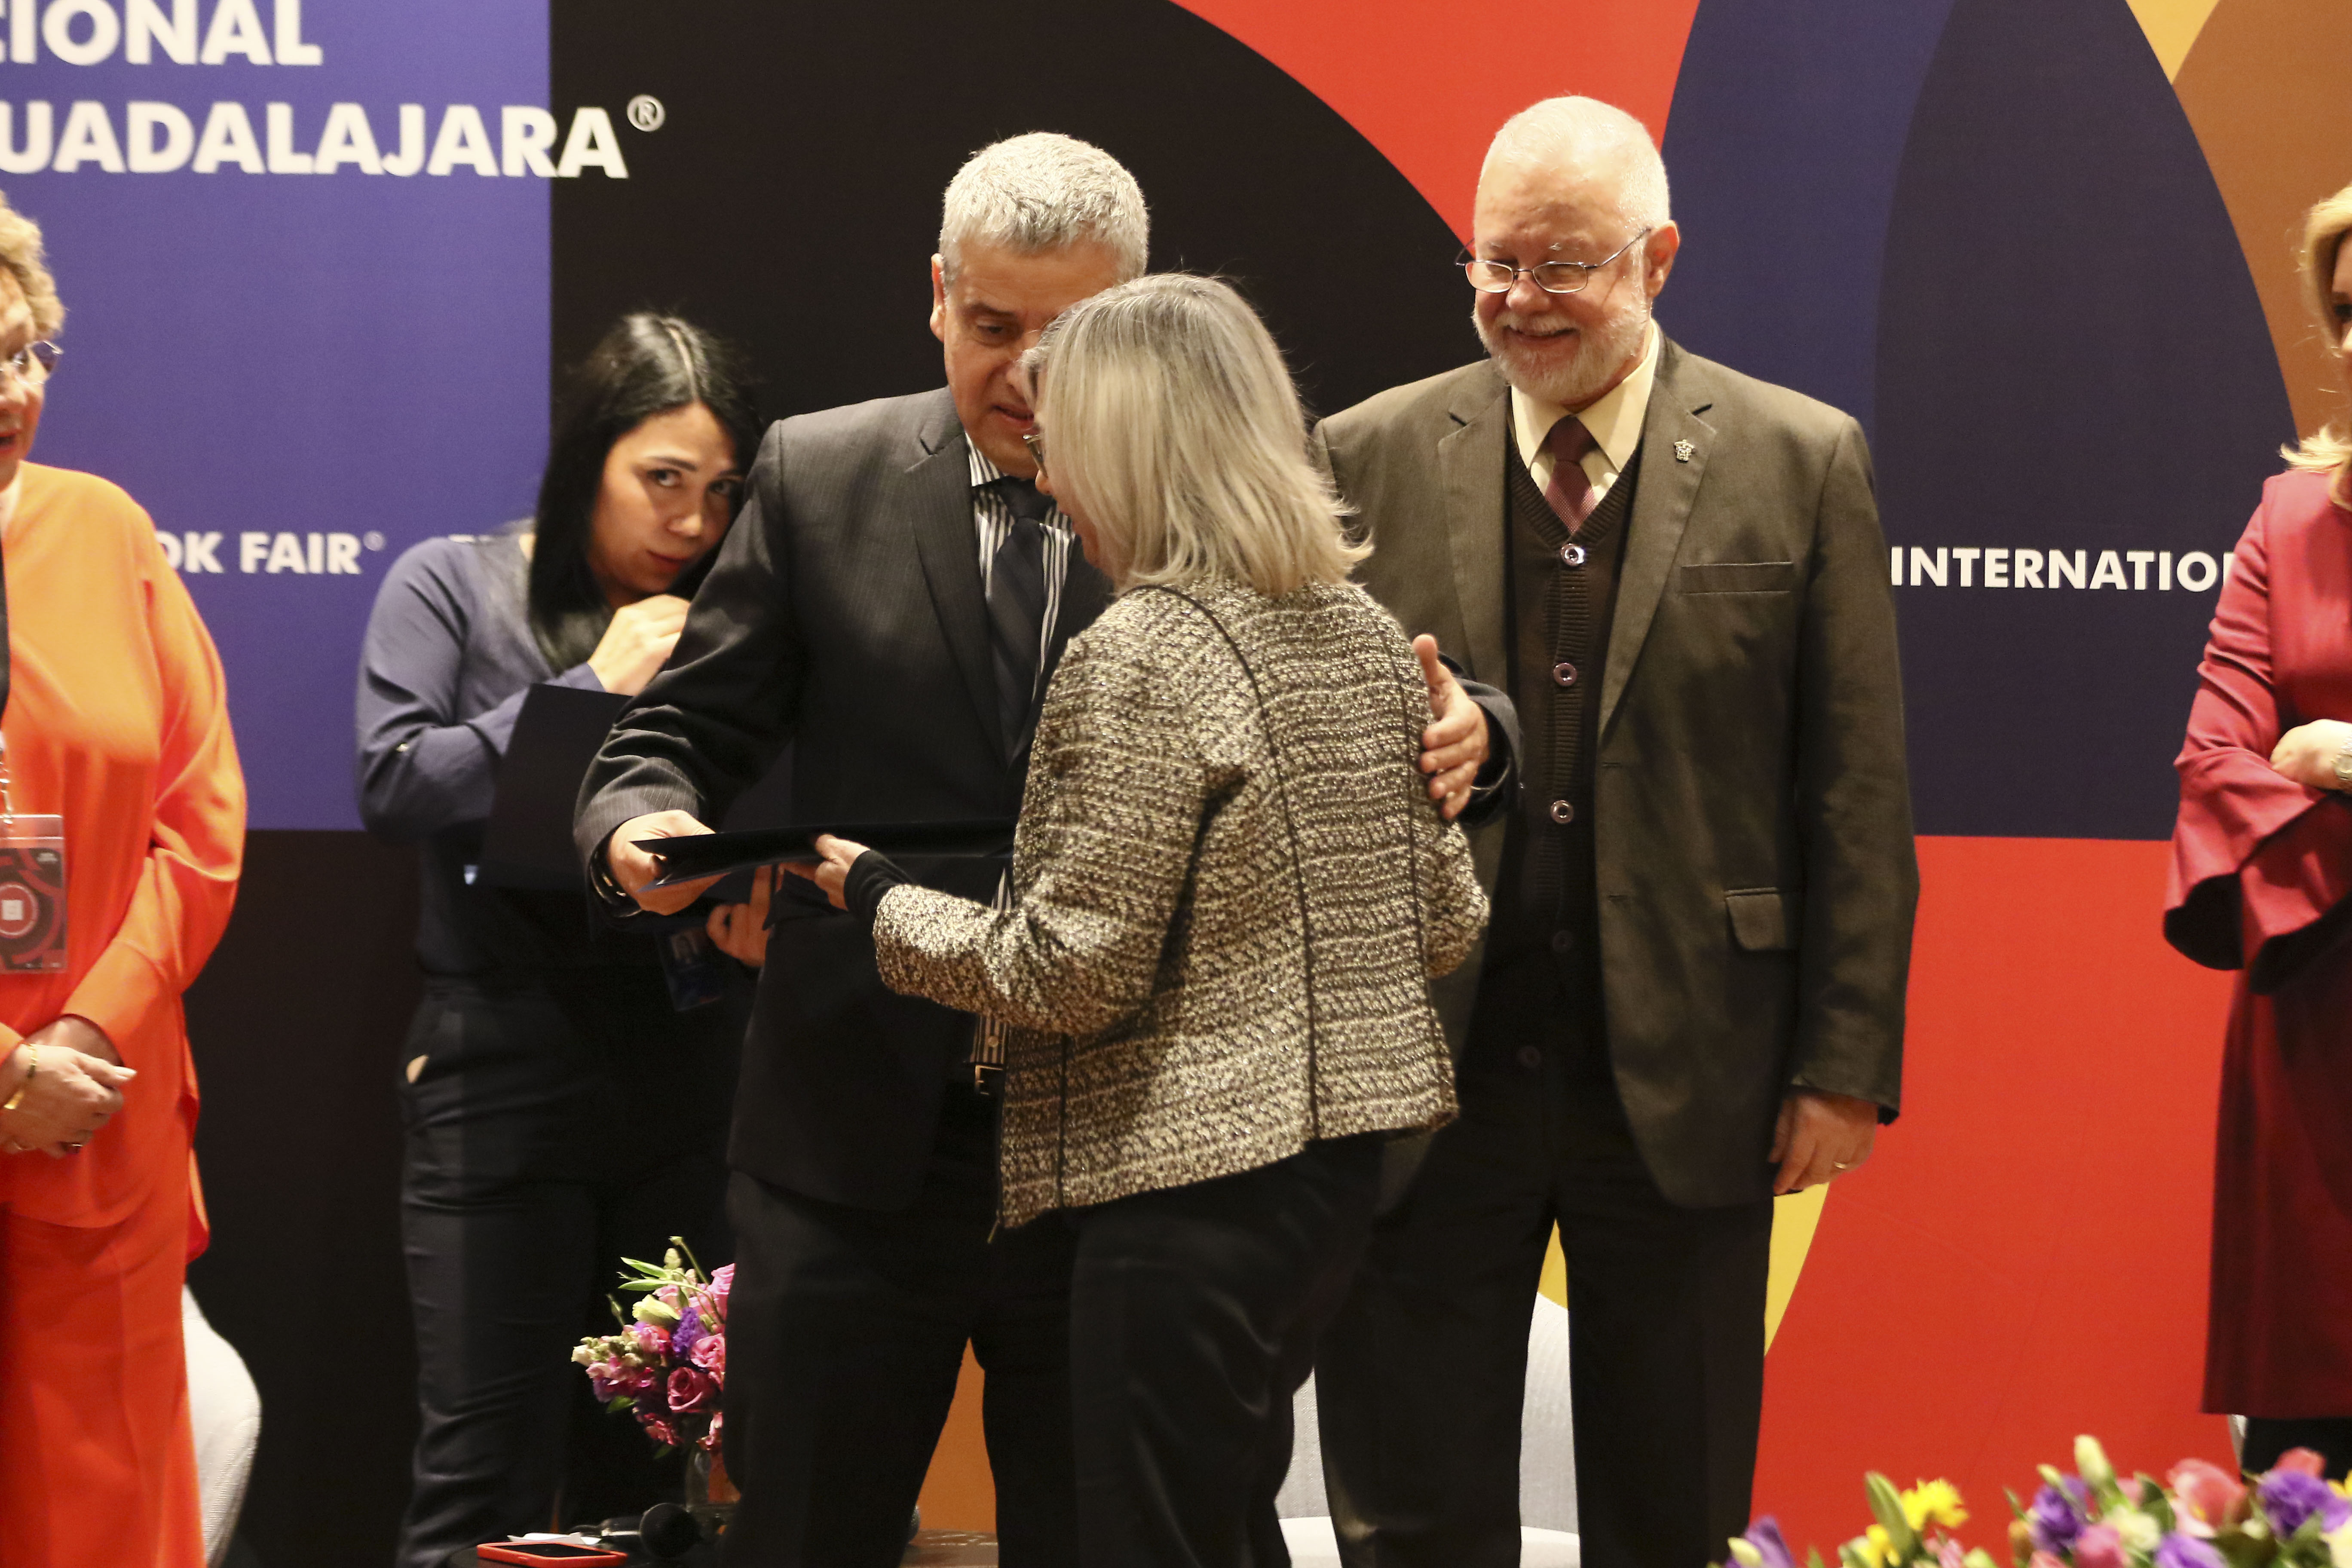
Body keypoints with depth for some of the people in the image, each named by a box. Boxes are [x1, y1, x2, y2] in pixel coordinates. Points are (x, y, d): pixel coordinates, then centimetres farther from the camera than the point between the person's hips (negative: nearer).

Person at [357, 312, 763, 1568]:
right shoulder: (451, 588, 2)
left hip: (688, 1075, 3)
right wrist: (596, 688, -8)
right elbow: (394, 783, -9)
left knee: (643, 1465, 8)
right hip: (505, 1074, -3)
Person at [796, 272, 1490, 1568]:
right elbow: (1446, 923, 12)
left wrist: (881, 901, -3)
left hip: (1190, 1179, -9)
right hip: (1337, 1156, 9)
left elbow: (1070, 973, -17)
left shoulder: (1137, 657, -16)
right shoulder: (1365, 633, 9)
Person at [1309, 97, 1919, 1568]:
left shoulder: (1803, 463, 0)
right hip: (1421, 1079, 1)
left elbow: (1859, 789, 0)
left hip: (1685, 1086, -1)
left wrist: (1847, 1062, -4)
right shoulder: (1367, 460, 3)